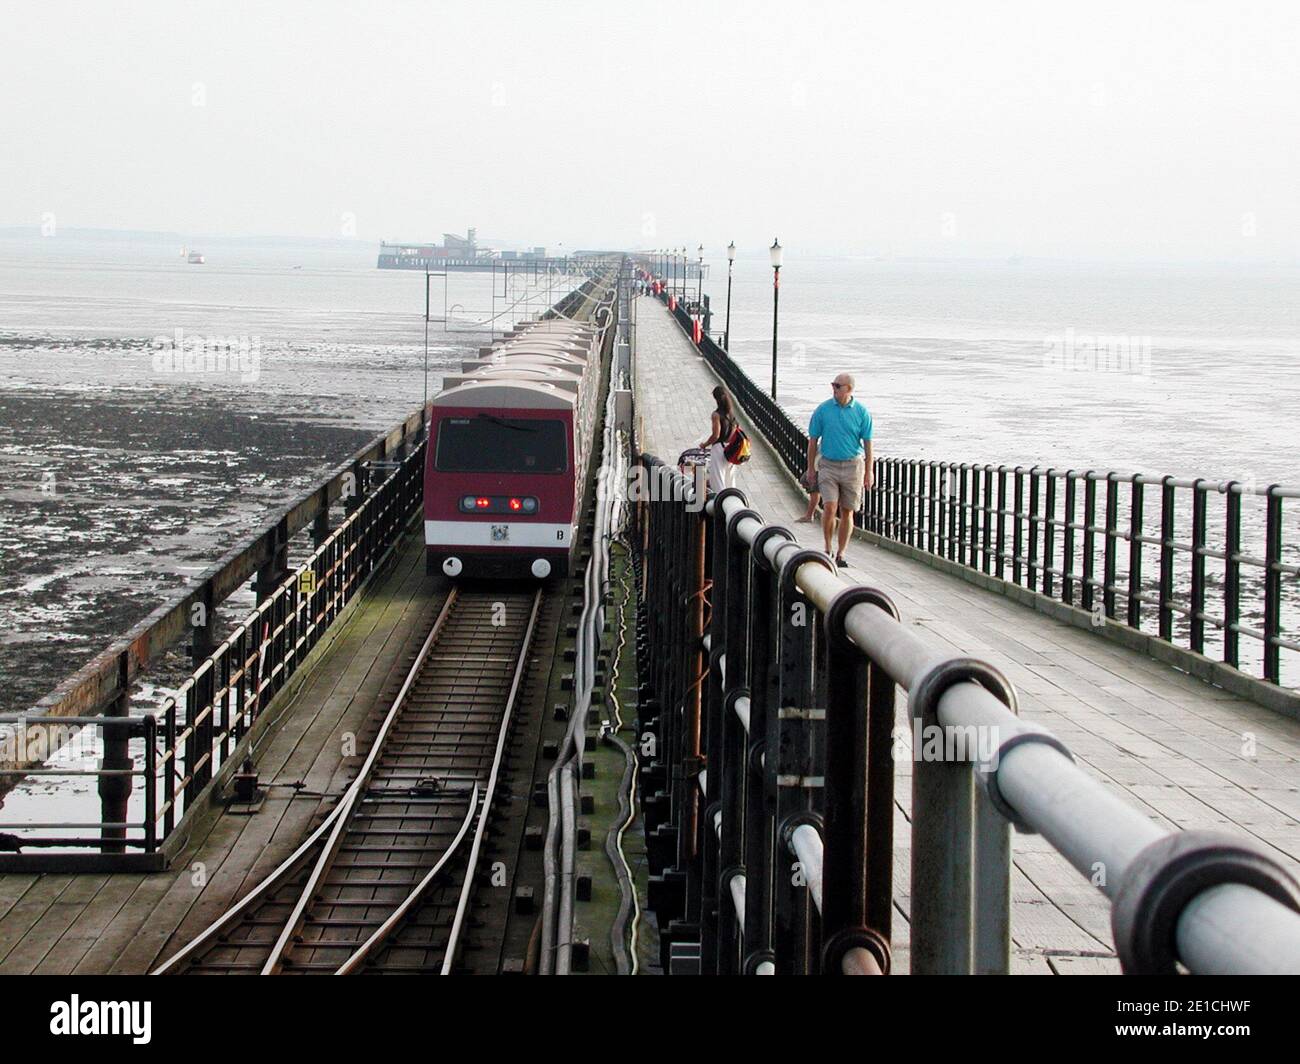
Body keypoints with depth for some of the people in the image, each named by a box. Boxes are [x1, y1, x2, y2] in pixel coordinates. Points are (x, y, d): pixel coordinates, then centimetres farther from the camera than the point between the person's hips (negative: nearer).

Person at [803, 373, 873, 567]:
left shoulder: (861, 412, -1)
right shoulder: (823, 410, 0)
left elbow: (867, 444, 3)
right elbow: (813, 441, 6)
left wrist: (868, 473, 0)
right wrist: (811, 468, 5)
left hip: (853, 465, 0)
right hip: (828, 465, 0)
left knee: (847, 512, 4)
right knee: (830, 507, -14)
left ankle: (840, 554, 14)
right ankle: (827, 549, 2)